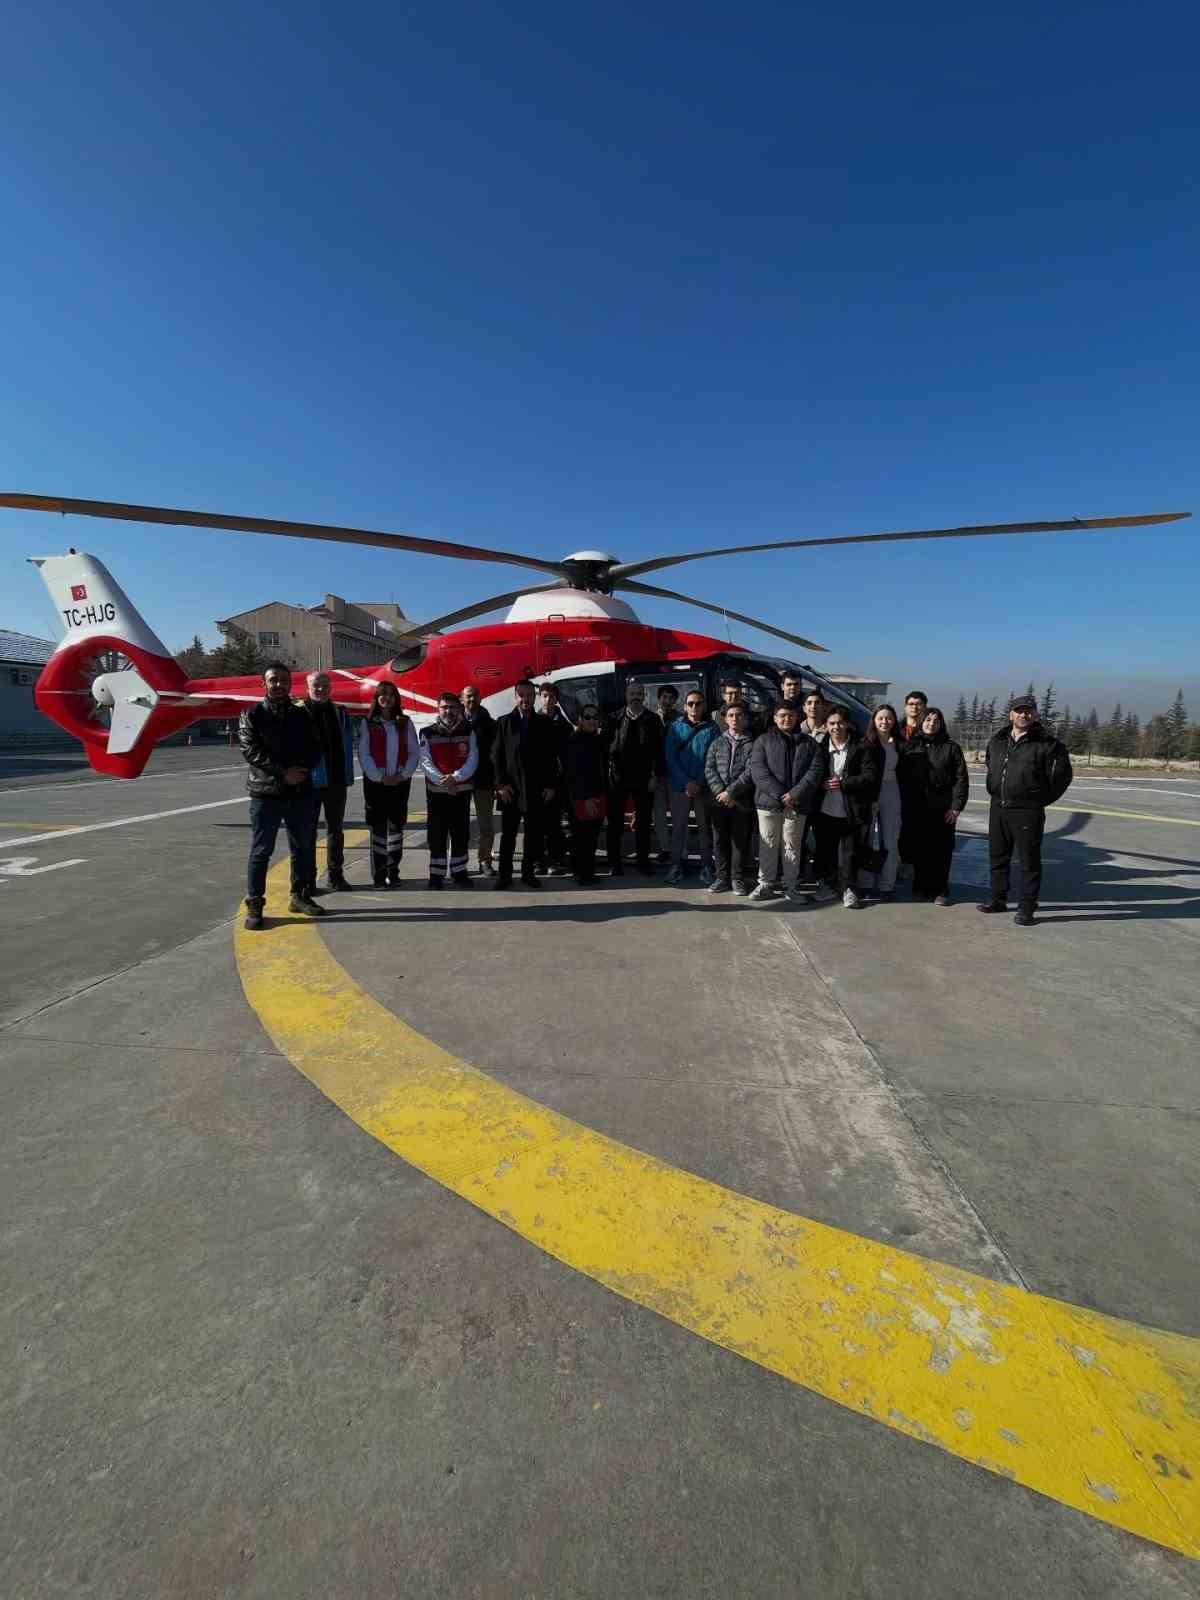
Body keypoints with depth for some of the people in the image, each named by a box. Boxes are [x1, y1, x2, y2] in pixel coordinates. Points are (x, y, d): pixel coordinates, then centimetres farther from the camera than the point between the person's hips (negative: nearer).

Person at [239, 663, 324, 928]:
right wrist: (283, 773, -17)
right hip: (265, 794, -4)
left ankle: (300, 896, 26)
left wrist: (301, 770, -11)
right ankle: (254, 906, 9)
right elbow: (251, 751, -10)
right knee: (261, 851, 1)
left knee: (303, 848, 12)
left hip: (301, 793, 4)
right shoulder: (252, 715, 1)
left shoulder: (301, 715, 11)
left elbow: (314, 750, 9)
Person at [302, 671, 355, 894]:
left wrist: (348, 776, 4)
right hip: (310, 781, -4)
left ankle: (335, 874, 24)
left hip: (337, 781, 4)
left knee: (336, 830, 13)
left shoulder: (341, 714, 9)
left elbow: (348, 747, 10)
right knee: (308, 831, 1)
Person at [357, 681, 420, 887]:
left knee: (396, 826, 6)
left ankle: (393, 871, 14)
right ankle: (379, 874, 4)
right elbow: (364, 754, -4)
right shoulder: (367, 723, 2)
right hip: (375, 782, -2)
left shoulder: (405, 723, 7)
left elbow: (414, 752, 4)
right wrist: (380, 777, -12)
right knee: (378, 827, -1)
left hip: (400, 782, 2)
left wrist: (404, 775, -8)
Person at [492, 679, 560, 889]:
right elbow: (496, 755, 2)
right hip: (511, 788, -1)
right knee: (508, 833, 3)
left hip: (537, 789, 1)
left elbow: (551, 758, 7)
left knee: (533, 833, 5)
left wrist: (550, 785, -1)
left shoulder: (543, 724, 7)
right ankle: (504, 874, 10)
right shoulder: (504, 722, 5)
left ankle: (528, 872, 16)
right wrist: (501, 784, -6)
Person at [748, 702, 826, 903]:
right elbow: (758, 770, -5)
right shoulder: (763, 741, 6)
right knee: (768, 845, 4)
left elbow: (816, 770, 1)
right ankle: (765, 885, 13)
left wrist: (795, 794, -13)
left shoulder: (809, 744, 12)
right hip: (768, 802, -1)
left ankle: (792, 886, 16)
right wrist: (780, 794, -14)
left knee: (792, 846, 7)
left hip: (797, 804, 1)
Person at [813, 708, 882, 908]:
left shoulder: (863, 747, -2)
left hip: (851, 810, -3)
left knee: (848, 851, 3)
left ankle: (848, 889, 15)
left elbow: (870, 776, -7)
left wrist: (843, 783, -15)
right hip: (825, 809, 3)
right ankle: (827, 885, 24)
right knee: (824, 849, 10)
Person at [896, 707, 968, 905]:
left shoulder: (951, 748, 5)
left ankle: (940, 890, 12)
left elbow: (961, 779, 1)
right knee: (917, 849, 4)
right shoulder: (910, 746, 10)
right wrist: (904, 804, 2)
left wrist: (956, 806, -7)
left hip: (942, 809, -1)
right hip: (915, 808, 2)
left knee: (942, 850, 2)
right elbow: (902, 777, 9)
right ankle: (920, 887, 17)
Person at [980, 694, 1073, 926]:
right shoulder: (996, 741, 11)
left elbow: (1062, 775, -4)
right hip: (998, 809, 6)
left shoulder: (1047, 744, -7)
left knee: (1029, 861, 0)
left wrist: (1040, 800, -1)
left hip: (1028, 812, -6)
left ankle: (1026, 907, 7)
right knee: (998, 857, 14)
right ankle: (998, 899, 27)